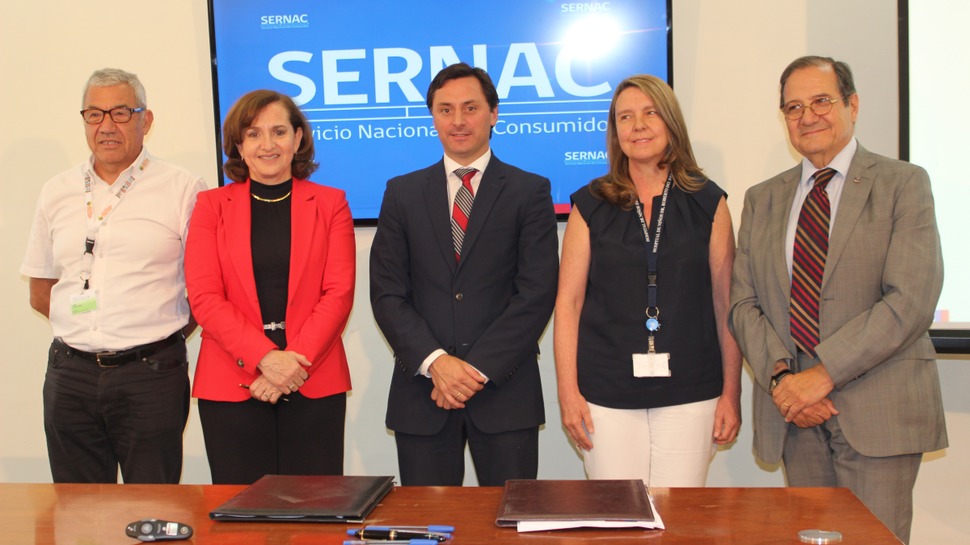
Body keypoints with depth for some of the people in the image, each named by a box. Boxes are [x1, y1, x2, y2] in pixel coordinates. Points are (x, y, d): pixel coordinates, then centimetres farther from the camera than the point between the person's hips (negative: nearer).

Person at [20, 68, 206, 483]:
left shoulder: (183, 190, -1)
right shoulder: (57, 193, 12)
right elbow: (40, 293, 18)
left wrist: (165, 337, 0)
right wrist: (90, 333, 9)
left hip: (150, 374, -4)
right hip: (70, 375, 4)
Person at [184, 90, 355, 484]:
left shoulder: (330, 204, 8)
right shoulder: (212, 206, 9)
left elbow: (339, 293, 0)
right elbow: (204, 298, -1)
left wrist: (295, 360, -12)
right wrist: (265, 358, -12)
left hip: (314, 385, 0)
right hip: (230, 386, 0)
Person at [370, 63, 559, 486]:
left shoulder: (529, 192, 3)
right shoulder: (402, 193, 10)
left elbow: (537, 292, -5)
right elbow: (387, 293, 3)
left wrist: (479, 368, -12)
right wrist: (434, 361, -11)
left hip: (505, 391, -1)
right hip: (422, 389, 2)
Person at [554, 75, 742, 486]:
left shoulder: (707, 202, 6)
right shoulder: (591, 205, 4)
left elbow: (726, 304, 6)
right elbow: (568, 302, 3)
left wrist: (731, 392, 3)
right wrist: (568, 391, -2)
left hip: (689, 393, 0)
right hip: (607, 394, 0)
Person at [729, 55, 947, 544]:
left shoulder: (903, 184, 0)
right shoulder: (762, 200, 14)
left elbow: (911, 300, -11)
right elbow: (743, 302, 9)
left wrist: (823, 374, -16)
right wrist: (779, 375, -9)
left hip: (878, 409, -3)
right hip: (794, 411, 4)